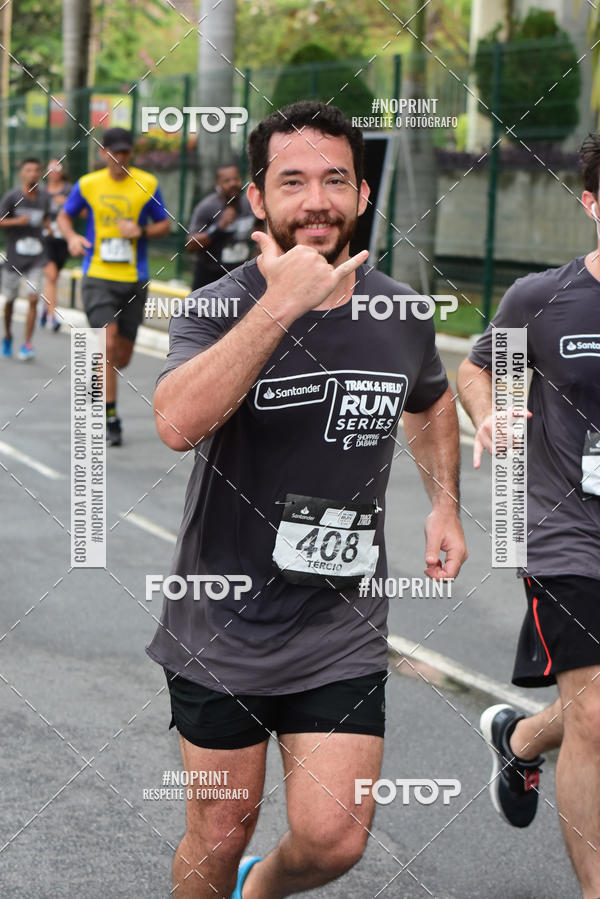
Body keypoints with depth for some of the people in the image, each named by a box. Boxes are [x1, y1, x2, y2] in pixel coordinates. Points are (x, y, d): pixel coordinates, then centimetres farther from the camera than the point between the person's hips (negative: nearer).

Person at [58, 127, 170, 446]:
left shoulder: (148, 185, 2)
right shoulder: (88, 185, 2)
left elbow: (164, 225, 10)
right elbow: (64, 216, 15)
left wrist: (141, 231, -11)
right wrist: (72, 237, -7)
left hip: (134, 280, 2)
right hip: (98, 277, -2)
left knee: (123, 356, 6)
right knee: (109, 343, -17)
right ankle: (110, 418, -8)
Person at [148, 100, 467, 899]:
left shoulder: (402, 314, 0)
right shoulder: (220, 309, -12)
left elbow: (431, 403, 24)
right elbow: (179, 423, -35)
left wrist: (445, 505, 11)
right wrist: (281, 301, -33)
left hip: (343, 636, 2)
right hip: (222, 629, -2)